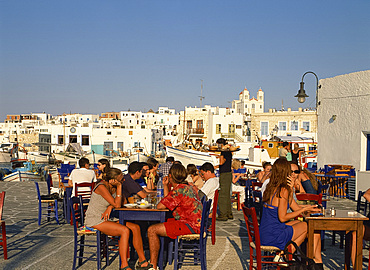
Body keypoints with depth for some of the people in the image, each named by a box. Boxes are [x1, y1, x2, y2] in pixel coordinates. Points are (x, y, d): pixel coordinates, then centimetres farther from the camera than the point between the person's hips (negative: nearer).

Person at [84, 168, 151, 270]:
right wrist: (119, 187, -23)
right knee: (125, 230, -27)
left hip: (106, 219, 8)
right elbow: (117, 205, -23)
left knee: (135, 227, -8)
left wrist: (109, 207, -14)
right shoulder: (101, 187, -21)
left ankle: (142, 261, -2)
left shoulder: (113, 187, 3)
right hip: (94, 221, -8)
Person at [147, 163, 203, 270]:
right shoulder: (188, 186, 15)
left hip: (189, 225, -11)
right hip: (195, 223, 11)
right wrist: (165, 186, 18)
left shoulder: (179, 190, -18)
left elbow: (160, 206, -17)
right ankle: (153, 261, 26)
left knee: (152, 230, -13)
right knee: (158, 224, 24)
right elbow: (169, 202, 23)